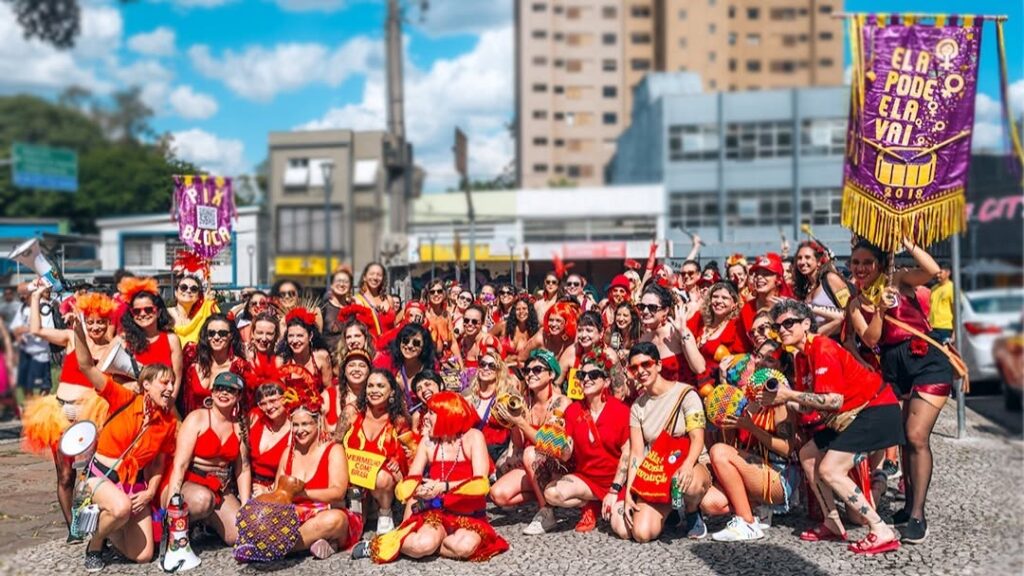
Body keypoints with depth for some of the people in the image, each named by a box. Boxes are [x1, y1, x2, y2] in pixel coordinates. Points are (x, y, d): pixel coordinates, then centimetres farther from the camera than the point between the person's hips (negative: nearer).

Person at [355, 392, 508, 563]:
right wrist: (419, 490, -27)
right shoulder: (429, 442, 2)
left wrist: (444, 487, -30)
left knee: (465, 546, -34)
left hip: (470, 516, -1)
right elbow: (408, 483, -2)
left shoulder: (472, 437, -7)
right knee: (424, 543, -32)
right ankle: (375, 546, -4)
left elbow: (481, 484, -17)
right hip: (437, 513, 1)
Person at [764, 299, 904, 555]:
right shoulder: (802, 356, 7)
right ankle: (833, 524, 18)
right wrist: (779, 400, -10)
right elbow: (811, 403, 4)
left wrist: (789, 395, -25)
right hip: (852, 414, 10)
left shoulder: (822, 349, -21)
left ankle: (882, 532, -13)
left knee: (830, 469, -17)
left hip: (877, 409, -10)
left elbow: (834, 400, -29)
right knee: (808, 454, 12)